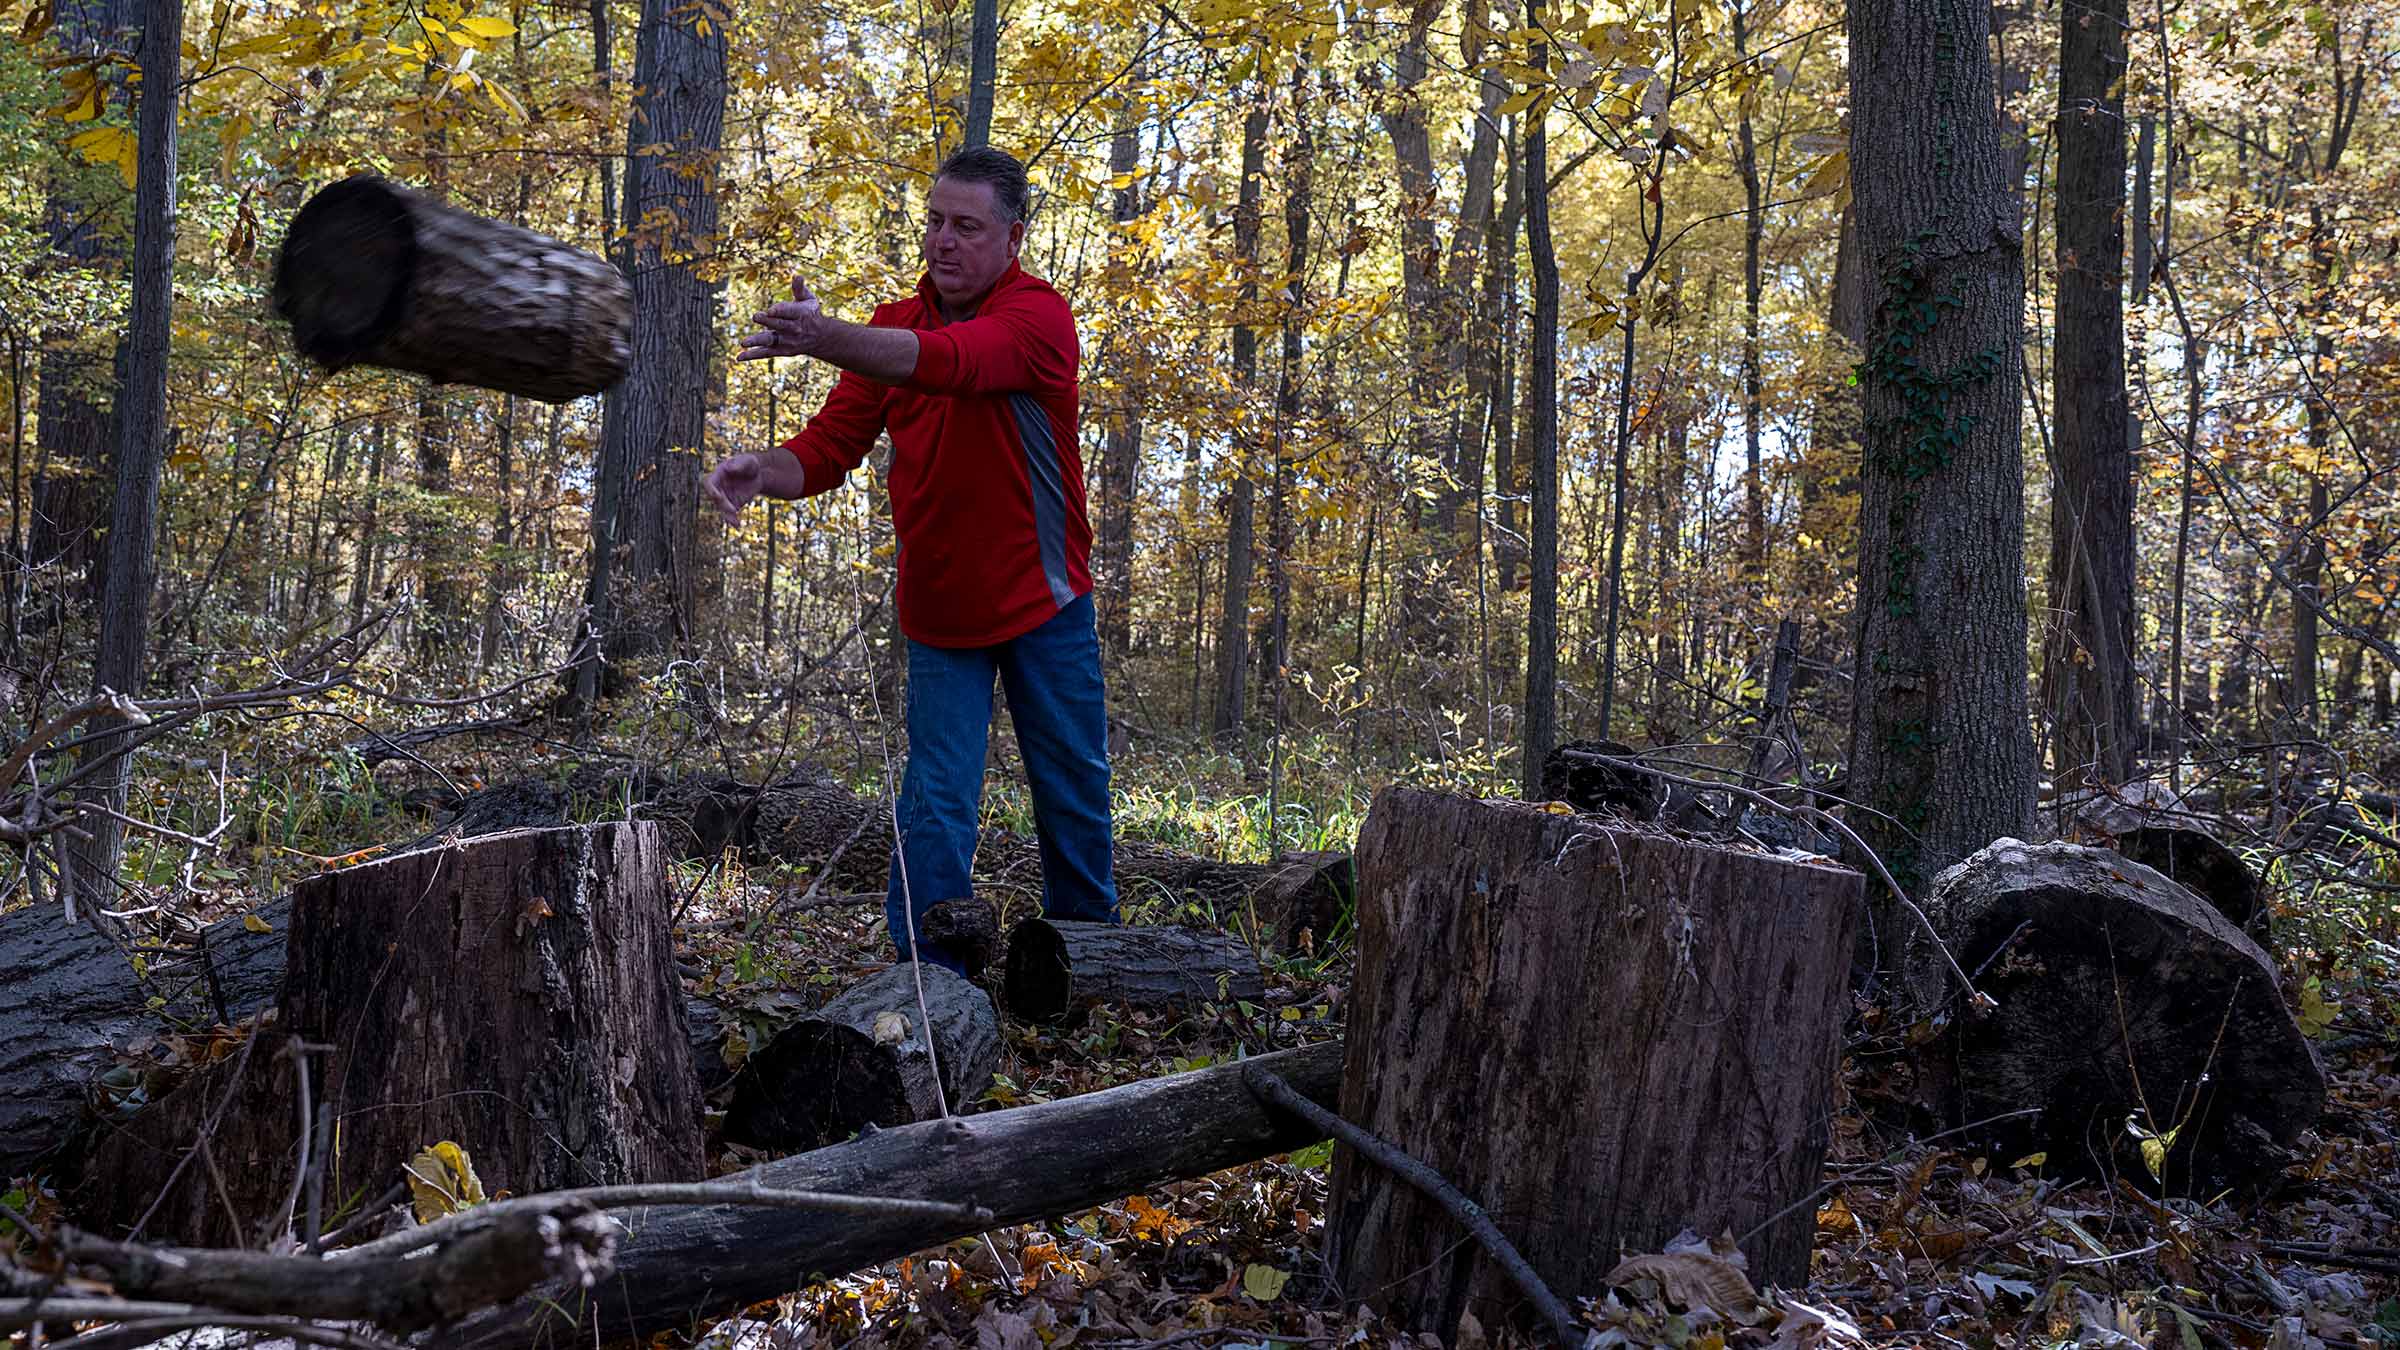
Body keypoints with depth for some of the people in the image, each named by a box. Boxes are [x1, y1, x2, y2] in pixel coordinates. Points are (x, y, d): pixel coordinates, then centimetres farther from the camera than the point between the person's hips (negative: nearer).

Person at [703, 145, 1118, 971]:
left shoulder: (1039, 316, -14)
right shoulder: (893, 326, 3)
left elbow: (949, 361, -35)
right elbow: (828, 449, -3)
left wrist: (825, 337, -51)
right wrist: (762, 472, -26)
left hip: (1044, 602, -2)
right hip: (939, 609, 2)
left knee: (1075, 794, 10)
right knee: (937, 806, -3)